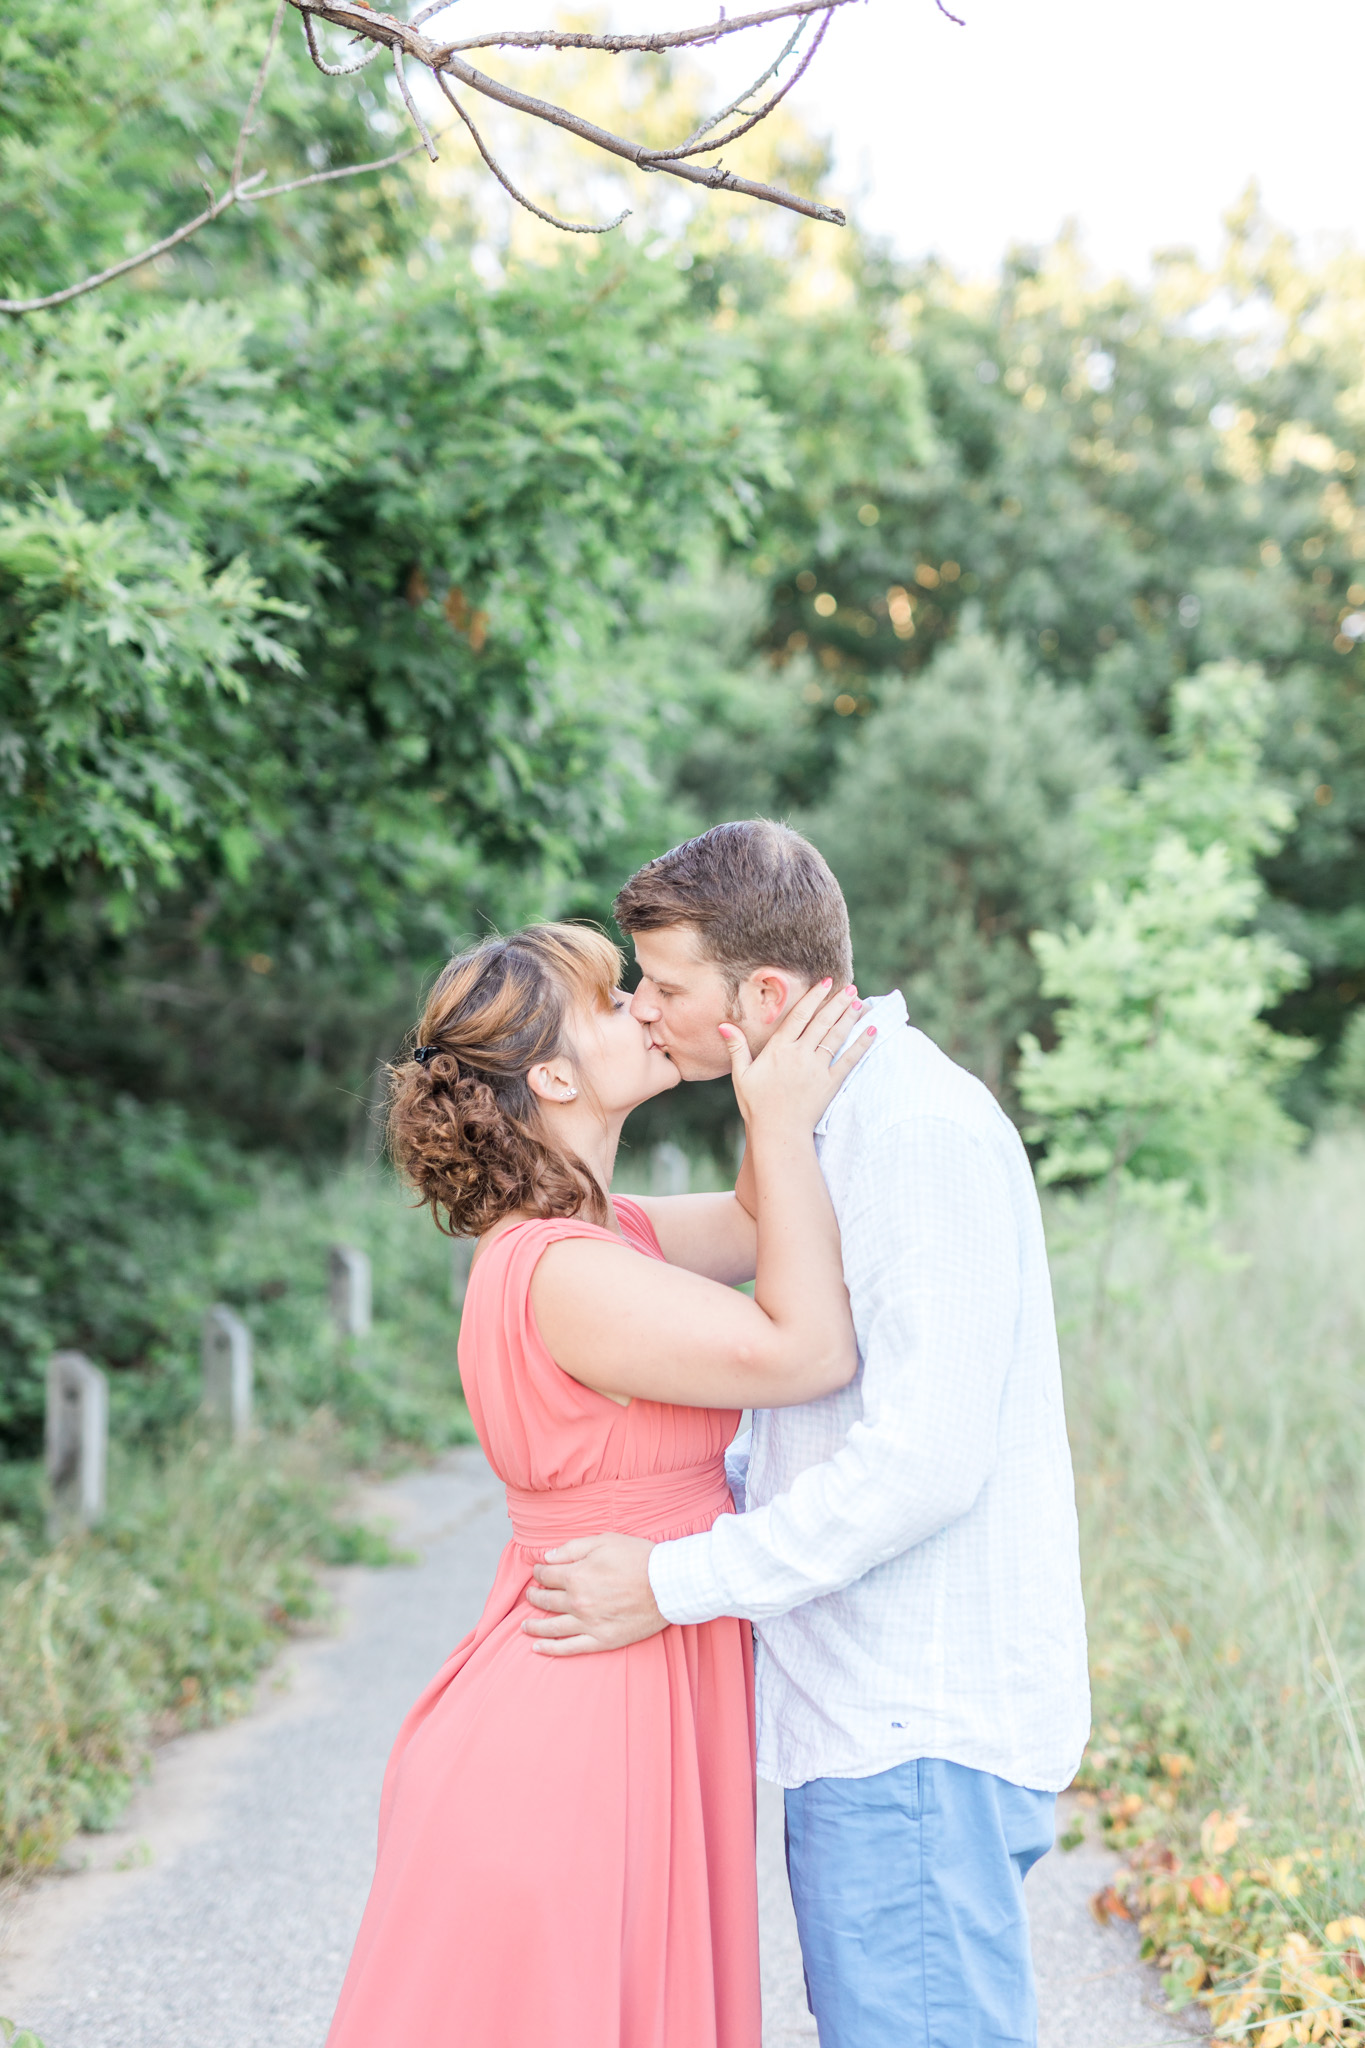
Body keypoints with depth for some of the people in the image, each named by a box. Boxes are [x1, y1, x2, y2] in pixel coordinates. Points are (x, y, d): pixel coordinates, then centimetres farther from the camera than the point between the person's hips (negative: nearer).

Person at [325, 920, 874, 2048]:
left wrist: (786, 1075, 7)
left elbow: (762, 1224, 20)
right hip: (583, 1745, -10)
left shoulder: (595, 1234, 8)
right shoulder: (567, 1278, -22)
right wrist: (784, 1120, -16)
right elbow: (813, 1350, -21)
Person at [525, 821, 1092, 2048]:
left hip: (924, 1728, -10)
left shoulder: (927, 1132, -18)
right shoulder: (838, 1126, 14)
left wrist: (674, 1582, -18)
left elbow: (926, 1462, -24)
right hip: (868, 1715, 10)